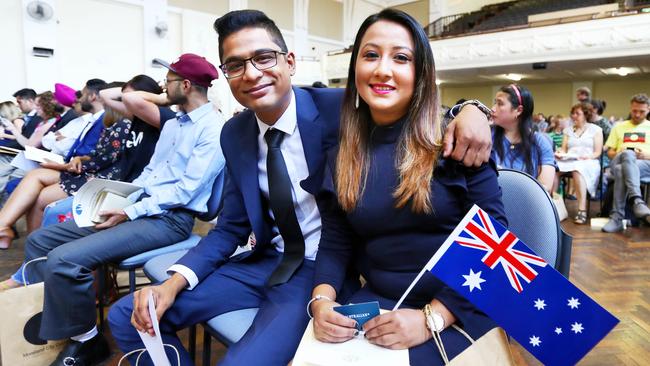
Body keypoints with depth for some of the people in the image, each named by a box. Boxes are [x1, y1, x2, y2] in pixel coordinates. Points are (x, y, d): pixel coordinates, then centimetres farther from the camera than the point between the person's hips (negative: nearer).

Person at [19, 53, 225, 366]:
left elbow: (186, 190, -18)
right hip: (141, 205, 10)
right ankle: (39, 315, 17)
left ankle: (86, 341, -1)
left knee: (63, 260, -24)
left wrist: (130, 213, -17)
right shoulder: (172, 124, 19)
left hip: (170, 219, -10)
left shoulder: (214, 129, -12)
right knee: (40, 240, 6)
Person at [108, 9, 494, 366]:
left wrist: (467, 110, -33)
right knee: (128, 317, 3)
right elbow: (232, 227, 6)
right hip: (269, 261, 6)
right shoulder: (234, 134, 2)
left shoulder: (340, 107, -14)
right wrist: (173, 283, -8)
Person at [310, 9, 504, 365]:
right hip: (378, 302, 3)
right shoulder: (342, 156, 3)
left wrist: (431, 318, -19)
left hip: (459, 309, -2)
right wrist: (321, 300, -14)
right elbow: (335, 244, 5)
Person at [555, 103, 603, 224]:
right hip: (568, 161, 3)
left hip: (588, 162, -3)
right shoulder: (568, 130, 24)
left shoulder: (595, 129, 13)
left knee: (577, 168, -41)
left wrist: (588, 156, -14)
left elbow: (597, 152, 6)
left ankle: (582, 210, -44)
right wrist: (560, 153, -8)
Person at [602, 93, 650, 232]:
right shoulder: (619, 126, 27)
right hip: (618, 162, 1)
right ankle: (637, 200, -51)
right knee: (627, 154, -38)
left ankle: (617, 217, -48)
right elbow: (610, 152, 20)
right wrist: (619, 155, -2)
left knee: (622, 170, -39)